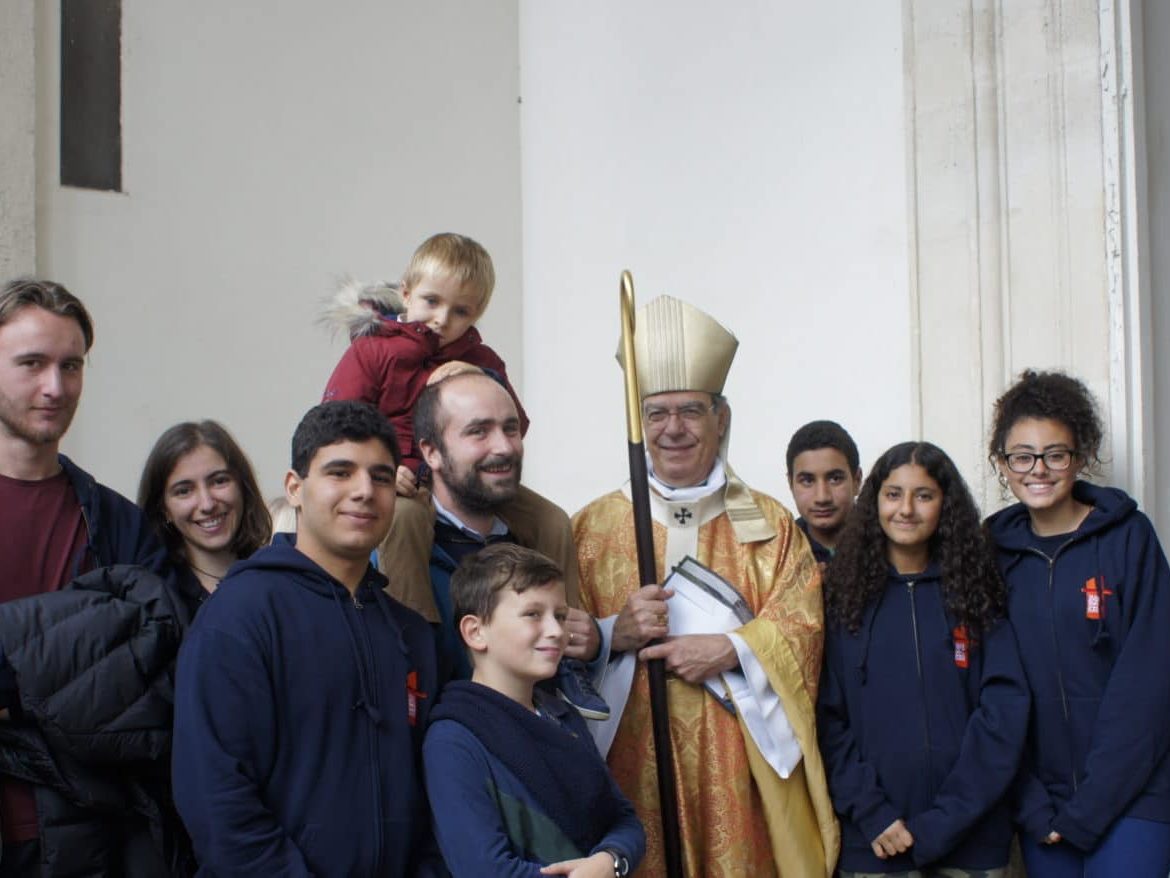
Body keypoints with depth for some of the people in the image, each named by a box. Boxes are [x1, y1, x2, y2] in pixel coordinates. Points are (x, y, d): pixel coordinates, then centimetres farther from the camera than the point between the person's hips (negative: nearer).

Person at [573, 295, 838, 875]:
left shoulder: (769, 523, 11)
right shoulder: (592, 528, 8)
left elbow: (801, 627, 2)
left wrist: (730, 649, -14)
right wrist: (615, 634, -14)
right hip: (634, 766, 0)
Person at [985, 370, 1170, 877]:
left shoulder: (1128, 537, -4)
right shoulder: (995, 550, 4)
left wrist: (1086, 809, -11)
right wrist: (1032, 806, -5)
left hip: (1128, 797, -3)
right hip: (1042, 801, 3)